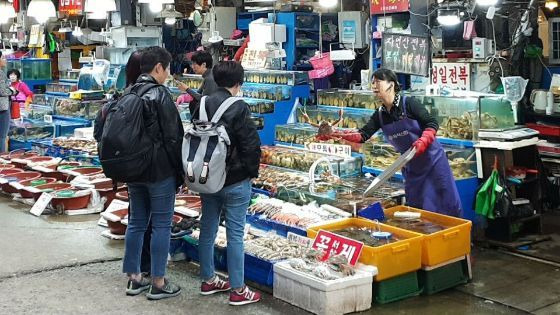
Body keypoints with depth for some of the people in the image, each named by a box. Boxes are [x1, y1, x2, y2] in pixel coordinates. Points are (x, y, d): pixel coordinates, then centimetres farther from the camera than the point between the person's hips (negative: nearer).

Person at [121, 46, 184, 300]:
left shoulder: (128, 94, 8)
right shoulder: (160, 95, -14)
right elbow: (173, 137, -15)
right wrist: (180, 171, -5)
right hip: (160, 171, -7)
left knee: (136, 222, 14)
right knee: (161, 225, 1)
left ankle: (134, 278, 22)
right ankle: (158, 283, 6)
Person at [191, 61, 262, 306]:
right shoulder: (238, 108, -16)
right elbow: (251, 144, -17)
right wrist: (252, 172, -1)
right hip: (235, 180, -7)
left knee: (207, 229, 15)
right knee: (235, 234, -1)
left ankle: (208, 280, 28)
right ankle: (238, 290, 6)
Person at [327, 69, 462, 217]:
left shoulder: (408, 103, -13)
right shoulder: (380, 115, 4)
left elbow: (432, 123, -13)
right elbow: (363, 135, -1)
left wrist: (422, 142, -29)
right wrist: (339, 135, -15)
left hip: (432, 159, -6)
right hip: (411, 166, 6)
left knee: (445, 202, 0)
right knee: (416, 207, 12)